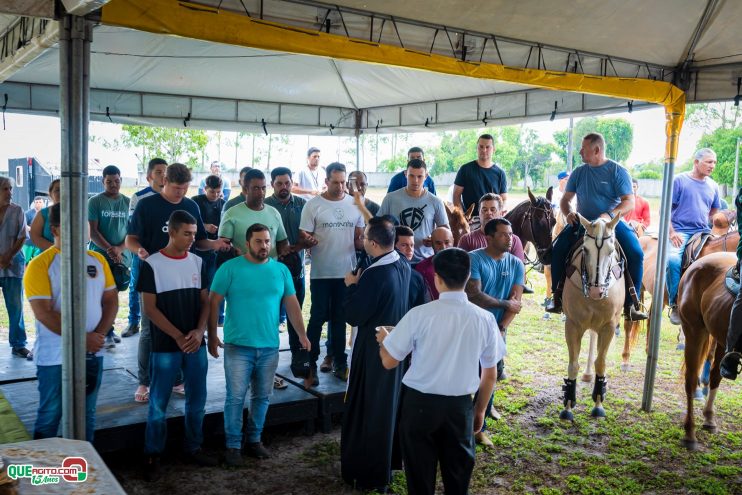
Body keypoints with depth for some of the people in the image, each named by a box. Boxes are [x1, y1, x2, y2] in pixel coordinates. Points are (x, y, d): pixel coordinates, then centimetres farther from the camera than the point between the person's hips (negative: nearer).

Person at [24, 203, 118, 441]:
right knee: (50, 415, 9)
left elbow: (111, 299, 6)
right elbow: (43, 313, -17)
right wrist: (82, 338, -18)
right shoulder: (40, 265, -10)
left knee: (86, 414, 16)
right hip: (55, 356, -4)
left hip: (92, 353, 5)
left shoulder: (97, 260, 5)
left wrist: (99, 334, -9)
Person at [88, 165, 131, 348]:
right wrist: (109, 249, -17)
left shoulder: (128, 202, 7)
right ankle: (106, 333, 0)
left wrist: (120, 249, -10)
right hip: (100, 256, -3)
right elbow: (93, 232, -5)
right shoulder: (95, 202, 0)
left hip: (122, 256, 3)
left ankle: (108, 330, 23)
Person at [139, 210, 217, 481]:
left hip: (196, 345, 4)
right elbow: (150, 308, -9)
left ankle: (193, 449, 27)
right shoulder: (152, 264, -7)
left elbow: (205, 301, 7)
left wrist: (199, 331, -10)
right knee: (158, 404, 4)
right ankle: (152, 456, 18)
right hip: (165, 347, -4)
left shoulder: (198, 262, 5)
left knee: (197, 400, 11)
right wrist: (178, 337, -15)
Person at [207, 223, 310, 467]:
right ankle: (233, 445, 14)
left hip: (269, 346, 4)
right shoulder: (230, 268, -5)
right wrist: (212, 336, -9)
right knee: (235, 397, 0)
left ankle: (253, 440, 29)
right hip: (238, 346, -4)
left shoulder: (281, 270, 6)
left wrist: (302, 334, 2)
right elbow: (213, 303, -5)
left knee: (262, 396, 13)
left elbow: (292, 304, 8)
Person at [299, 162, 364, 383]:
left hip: (347, 271, 3)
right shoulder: (313, 205, -4)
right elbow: (304, 237, -6)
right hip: (321, 272, -3)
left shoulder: (355, 204, 5)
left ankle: (338, 362, 24)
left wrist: (363, 241, -11)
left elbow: (359, 238, 11)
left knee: (340, 318, 13)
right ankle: (310, 363, 13)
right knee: (318, 317, 3)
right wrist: (309, 240, -28)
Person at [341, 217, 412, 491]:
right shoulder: (403, 267, -1)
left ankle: (369, 473, 18)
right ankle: (388, 459, 37)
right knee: (389, 404, 21)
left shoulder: (375, 275, -27)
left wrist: (351, 285, -10)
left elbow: (353, 316, -22)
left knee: (367, 410, 6)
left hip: (373, 350, -8)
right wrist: (361, 284, 9)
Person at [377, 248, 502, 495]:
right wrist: (480, 410, 17)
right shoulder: (485, 319, -7)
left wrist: (383, 339, 14)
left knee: (420, 473, 15)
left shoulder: (419, 314, -15)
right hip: (460, 405, 2)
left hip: (420, 403, -2)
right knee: (458, 472, 19)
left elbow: (389, 362, -7)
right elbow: (490, 375, 2)